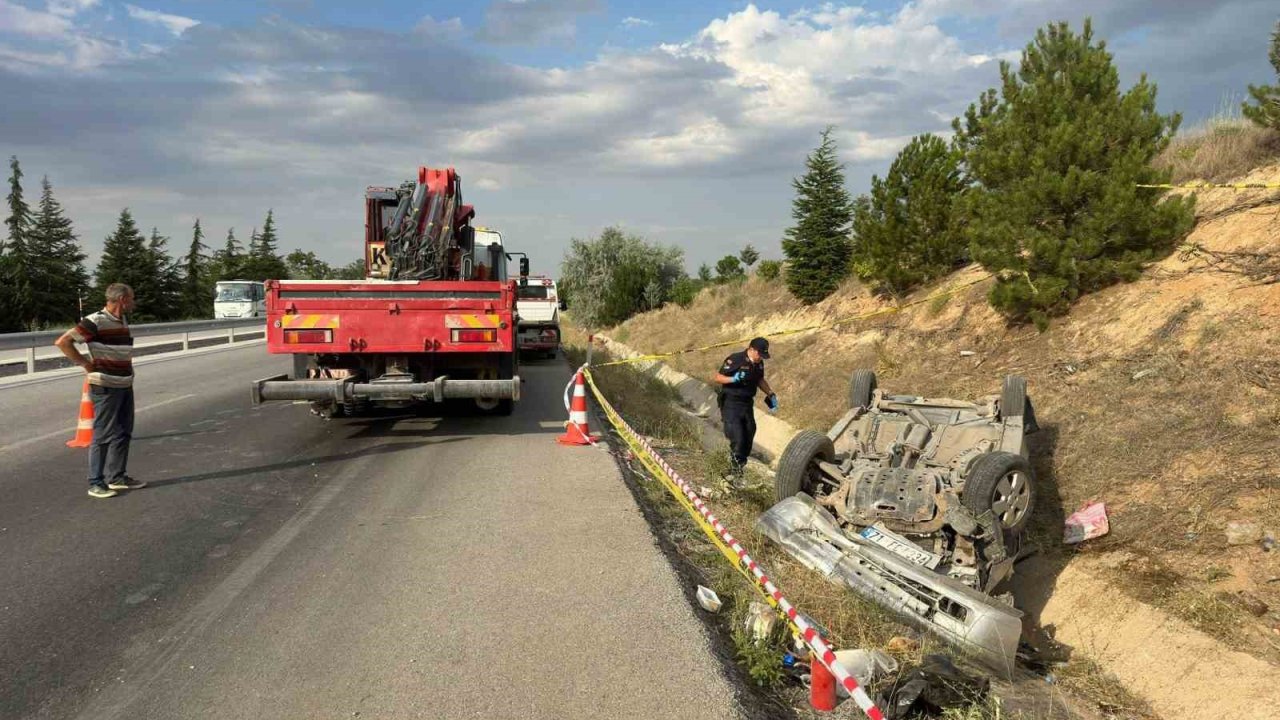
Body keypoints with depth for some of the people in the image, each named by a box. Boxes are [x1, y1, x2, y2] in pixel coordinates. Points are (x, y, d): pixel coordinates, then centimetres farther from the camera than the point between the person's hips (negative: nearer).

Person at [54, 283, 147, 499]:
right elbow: (63, 342, -17)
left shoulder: (123, 321, 12)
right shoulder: (96, 322, -15)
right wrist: (86, 363, -13)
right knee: (103, 435, -3)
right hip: (105, 388, -8)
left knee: (124, 433, 12)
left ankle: (117, 476, 22)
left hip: (125, 386, 8)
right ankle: (96, 483, 4)